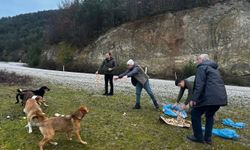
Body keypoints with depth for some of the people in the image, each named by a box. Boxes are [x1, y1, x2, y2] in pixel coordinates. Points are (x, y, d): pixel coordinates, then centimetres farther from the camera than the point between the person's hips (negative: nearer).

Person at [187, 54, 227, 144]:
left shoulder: (202, 67, -2)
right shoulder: (214, 68, 27)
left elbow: (199, 84, -15)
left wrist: (194, 98, -18)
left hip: (209, 97, -9)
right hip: (220, 97, 9)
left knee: (195, 114, 8)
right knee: (210, 116, 25)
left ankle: (198, 137, 14)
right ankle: (208, 138, 27)